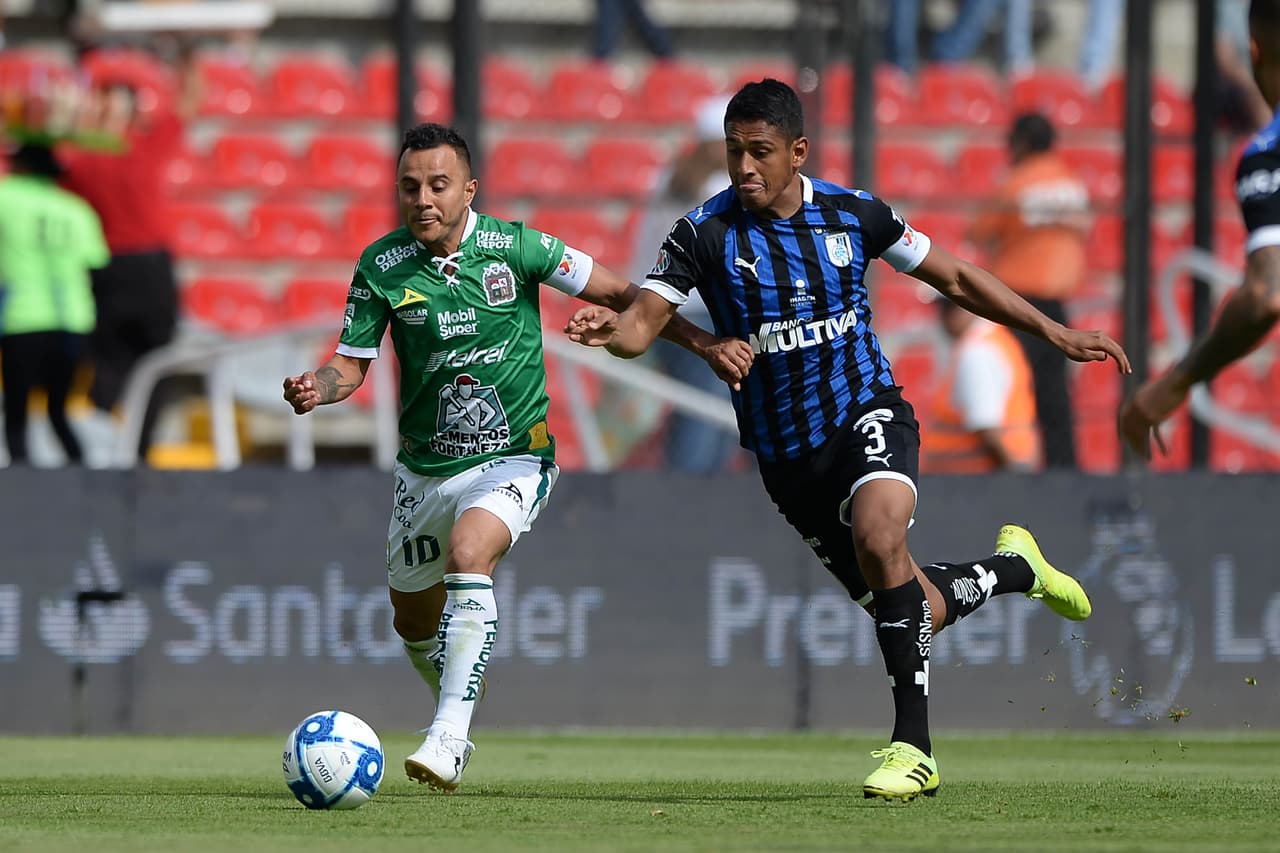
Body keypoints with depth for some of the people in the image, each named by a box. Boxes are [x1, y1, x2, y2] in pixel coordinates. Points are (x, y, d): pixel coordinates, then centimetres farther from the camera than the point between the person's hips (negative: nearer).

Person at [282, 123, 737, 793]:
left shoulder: (514, 248, -11)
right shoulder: (382, 266, -6)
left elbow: (621, 295, -2)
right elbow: (352, 363, -1)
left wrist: (701, 342, -9)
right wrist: (317, 388, -24)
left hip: (513, 457, -4)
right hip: (424, 468, 4)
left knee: (468, 554, -32)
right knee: (414, 621, 14)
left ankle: (447, 740, -37)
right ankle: (458, 711, 48)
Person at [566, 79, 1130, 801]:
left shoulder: (853, 214, -3)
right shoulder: (706, 233, -8)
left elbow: (954, 278, 9)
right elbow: (643, 325, -14)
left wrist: (1051, 330, 6)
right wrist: (609, 329, -39)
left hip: (867, 413, -2)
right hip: (786, 455, 2)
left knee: (878, 536, -33)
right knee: (920, 610, 6)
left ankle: (914, 746, -29)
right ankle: (1014, 567, 41)